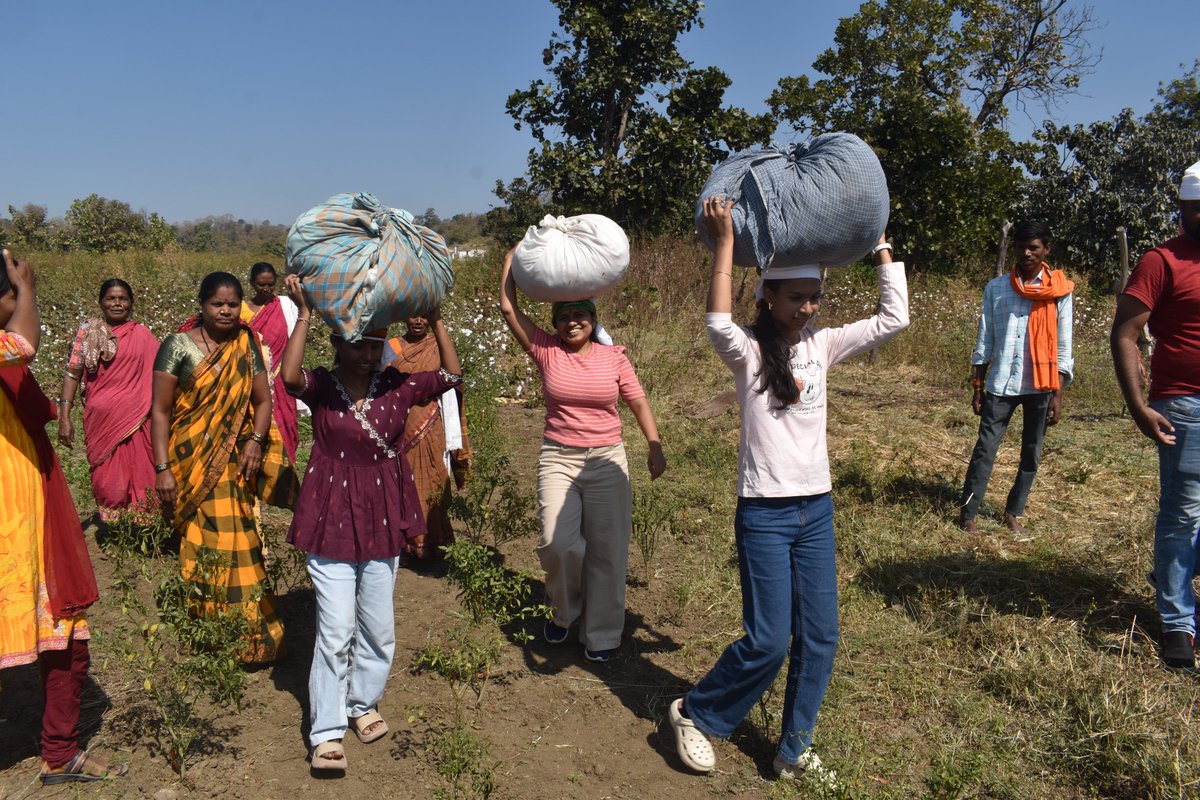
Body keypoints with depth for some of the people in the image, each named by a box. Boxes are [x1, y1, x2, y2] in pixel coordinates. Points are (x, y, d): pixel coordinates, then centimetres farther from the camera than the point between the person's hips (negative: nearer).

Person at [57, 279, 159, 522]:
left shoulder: (143, 335, 5)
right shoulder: (88, 331, 5)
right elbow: (72, 372, 3)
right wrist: (64, 417, -5)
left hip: (136, 419, 0)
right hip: (101, 419, 0)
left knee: (139, 477, 2)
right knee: (106, 479, 7)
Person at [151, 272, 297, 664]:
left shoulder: (247, 346, 7)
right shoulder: (178, 346, -3)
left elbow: (262, 399, 10)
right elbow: (160, 410, -5)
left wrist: (256, 441, -7)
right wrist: (162, 468, -11)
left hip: (236, 463, 3)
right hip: (192, 465, -3)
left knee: (238, 546, 4)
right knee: (204, 548, -2)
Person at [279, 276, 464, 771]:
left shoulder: (397, 387, 0)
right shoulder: (321, 387, -7)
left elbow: (452, 375, -8)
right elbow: (290, 376, -28)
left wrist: (435, 318, -13)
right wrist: (304, 313, -29)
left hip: (382, 520, 3)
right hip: (331, 520, -3)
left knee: (378, 628, 14)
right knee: (335, 631, -3)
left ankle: (363, 704, 36)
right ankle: (326, 733, 9)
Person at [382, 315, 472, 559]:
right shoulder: (391, 347, 6)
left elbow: (449, 394, -1)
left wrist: (453, 439, -5)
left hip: (430, 431, -2)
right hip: (399, 431, 2)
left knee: (431, 484, 2)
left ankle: (430, 543, 15)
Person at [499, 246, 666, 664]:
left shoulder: (613, 357, 2)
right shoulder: (546, 351, 0)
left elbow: (639, 402, 6)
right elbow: (508, 307, -3)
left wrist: (655, 446, -6)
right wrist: (514, 255, 3)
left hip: (607, 461, 1)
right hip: (558, 459, 0)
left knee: (608, 549, 2)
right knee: (557, 542, -16)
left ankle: (601, 635, 19)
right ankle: (564, 610, 16)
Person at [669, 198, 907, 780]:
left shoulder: (821, 345, 6)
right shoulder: (748, 352, -8)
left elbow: (894, 319, 2)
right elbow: (718, 321, -31)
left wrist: (879, 243, 3)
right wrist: (724, 242, -27)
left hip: (816, 510, 6)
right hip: (764, 514, -6)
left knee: (820, 639, 8)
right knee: (768, 642, -6)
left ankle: (793, 752, 24)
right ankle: (693, 715, 19)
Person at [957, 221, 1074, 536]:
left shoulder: (1060, 291, 2)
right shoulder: (996, 288, 5)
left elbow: (1063, 348, 2)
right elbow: (984, 343, 7)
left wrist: (1058, 395, -3)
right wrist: (977, 387, 4)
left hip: (1040, 384, 0)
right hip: (1001, 383, 0)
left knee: (1032, 453, 7)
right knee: (985, 448, -4)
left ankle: (1014, 513, 19)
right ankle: (967, 513, 0)